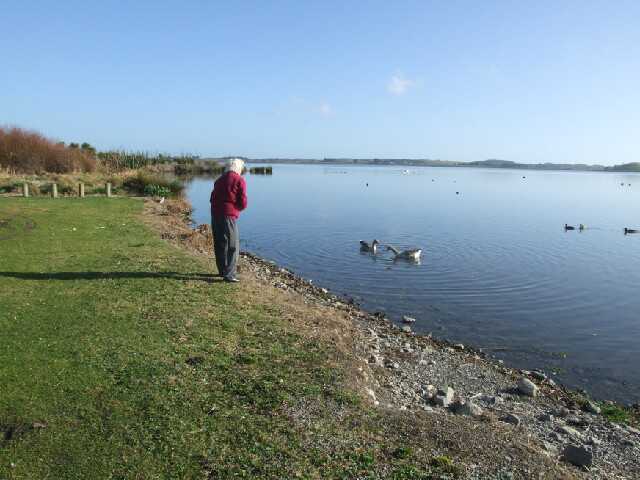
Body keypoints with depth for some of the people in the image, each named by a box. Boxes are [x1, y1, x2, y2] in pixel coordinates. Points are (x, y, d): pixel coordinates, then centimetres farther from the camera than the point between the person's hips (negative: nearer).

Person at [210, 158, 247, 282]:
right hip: (228, 216, -7)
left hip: (215, 214, 7)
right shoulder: (240, 181, -3)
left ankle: (223, 271, 27)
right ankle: (229, 274, -5)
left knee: (219, 244, 16)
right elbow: (243, 204, -7)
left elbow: (212, 199, 19)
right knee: (233, 246, -2)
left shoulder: (219, 180, 18)